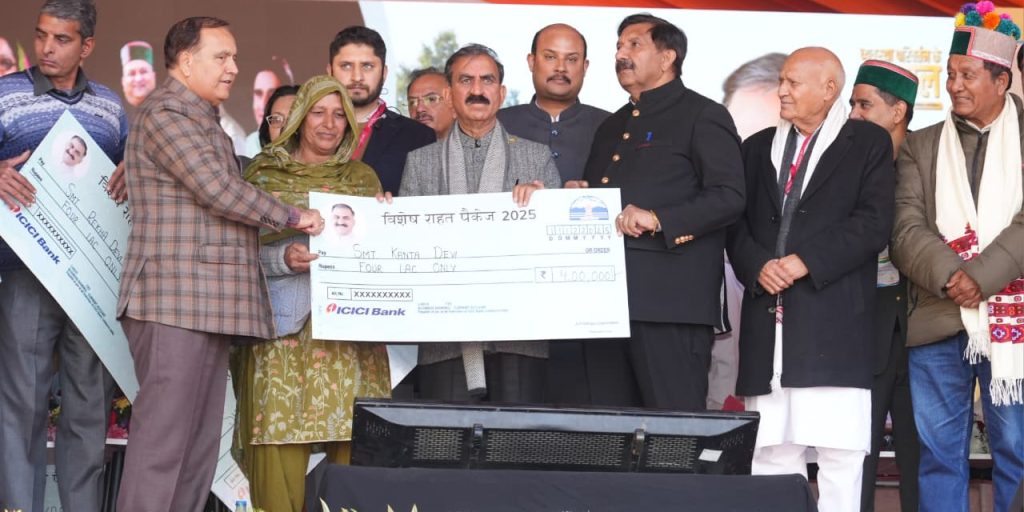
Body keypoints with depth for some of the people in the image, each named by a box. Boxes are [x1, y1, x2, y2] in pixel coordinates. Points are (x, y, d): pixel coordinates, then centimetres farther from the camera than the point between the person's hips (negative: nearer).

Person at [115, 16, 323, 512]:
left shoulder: (203, 119, 24)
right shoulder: (165, 112, -7)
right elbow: (218, 190, -15)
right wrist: (292, 217, -5)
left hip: (210, 304, 10)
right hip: (174, 302, -10)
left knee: (200, 442, 7)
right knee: (163, 438, -11)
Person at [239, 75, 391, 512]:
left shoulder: (363, 178, 16)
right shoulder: (266, 172, 10)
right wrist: (283, 258, -14)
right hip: (286, 330, -2)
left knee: (353, 449, -6)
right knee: (281, 443, -9)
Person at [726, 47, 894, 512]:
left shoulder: (868, 143, 7)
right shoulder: (758, 147, 21)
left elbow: (873, 224, -4)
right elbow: (736, 223, 15)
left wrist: (806, 261, -12)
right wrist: (757, 266, -5)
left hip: (833, 321, -4)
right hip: (767, 318, 4)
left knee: (840, 451, -7)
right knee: (770, 451, 3)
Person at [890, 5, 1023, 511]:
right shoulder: (920, 146, 12)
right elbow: (906, 231, 1)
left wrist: (981, 276, -18)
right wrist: (951, 276, -16)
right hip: (938, 323, 2)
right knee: (938, 453, 5)